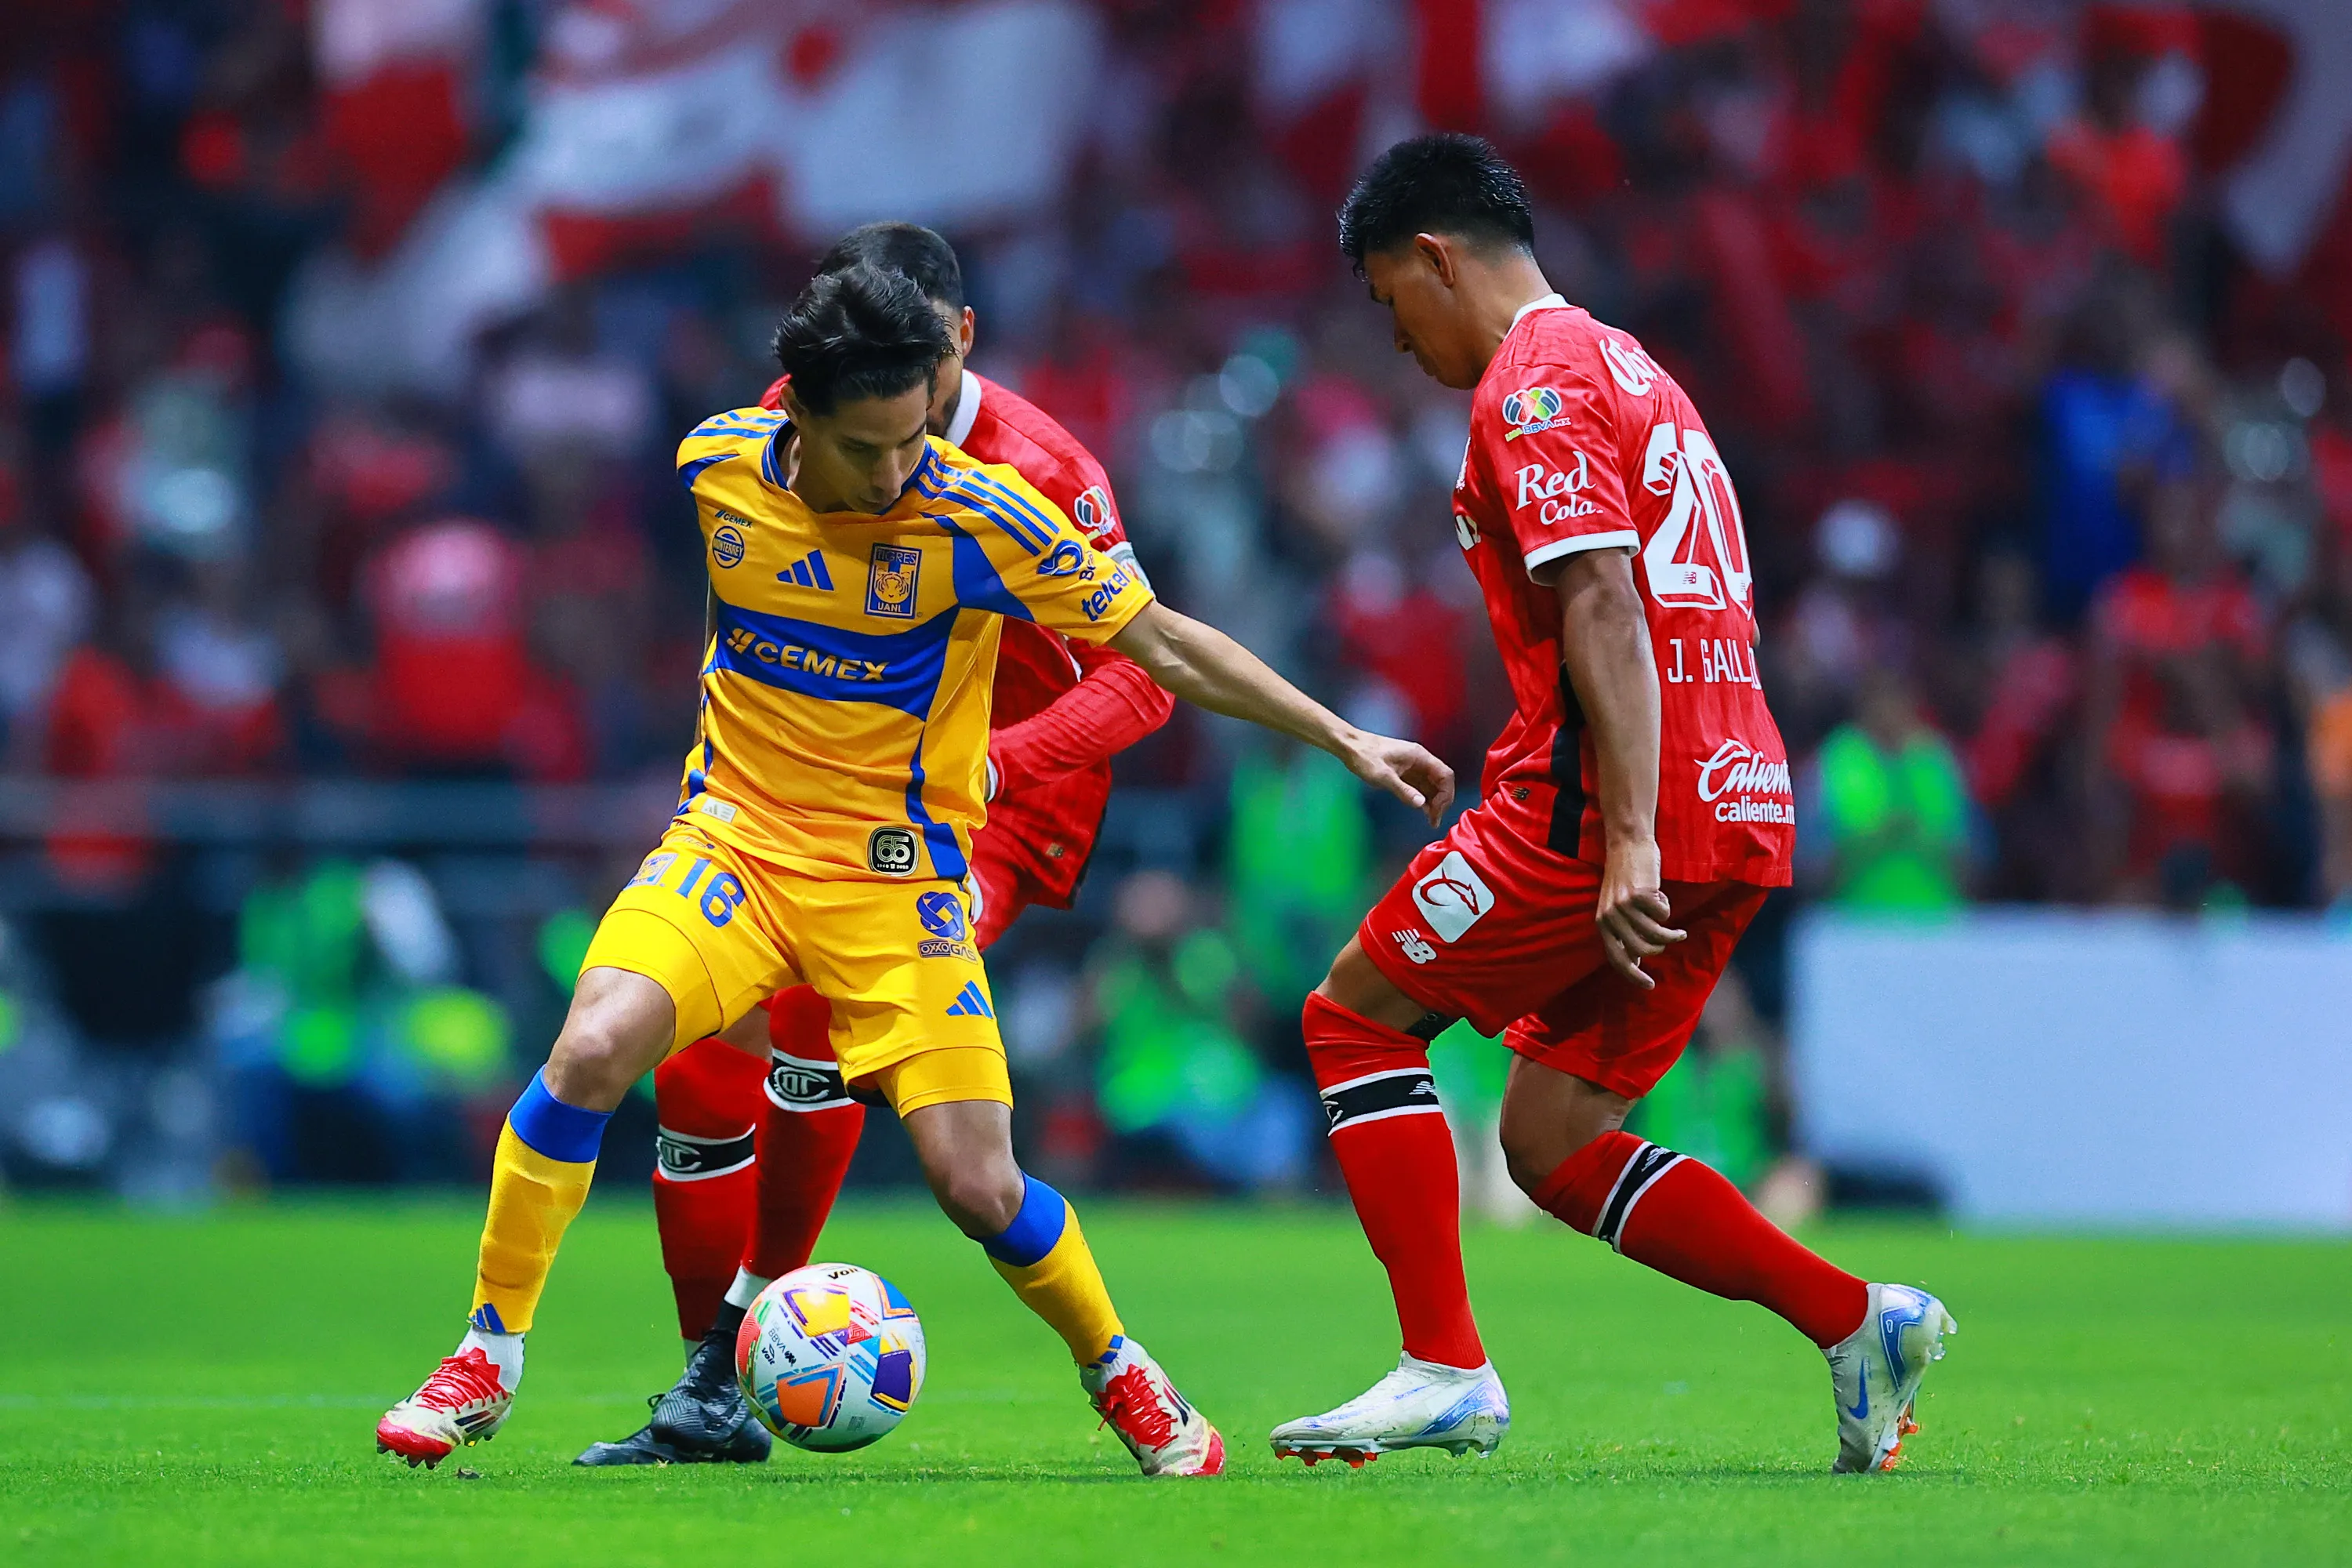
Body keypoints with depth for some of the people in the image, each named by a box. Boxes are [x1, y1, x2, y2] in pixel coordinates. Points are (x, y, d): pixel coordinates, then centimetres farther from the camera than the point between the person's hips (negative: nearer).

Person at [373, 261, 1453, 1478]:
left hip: (897, 876, -1)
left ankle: (1118, 1373, 22)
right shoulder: (716, 465, -8)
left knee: (979, 1187, -9)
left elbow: (1163, 644, -7)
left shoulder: (979, 515, -16)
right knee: (594, 1048, -25)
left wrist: (1346, 740, -7)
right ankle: (487, 1359, -9)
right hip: (733, 838, 2)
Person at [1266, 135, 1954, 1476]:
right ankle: (1857, 1320, 1)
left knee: (1357, 1016, 4)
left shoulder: (1536, 386, -7)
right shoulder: (1628, 368, 23)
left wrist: (1627, 841, -26)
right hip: (1741, 806, 9)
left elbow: (1603, 605, -19)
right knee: (1549, 1138, 11)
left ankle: (1446, 1370, -4)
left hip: (1612, 804, -9)